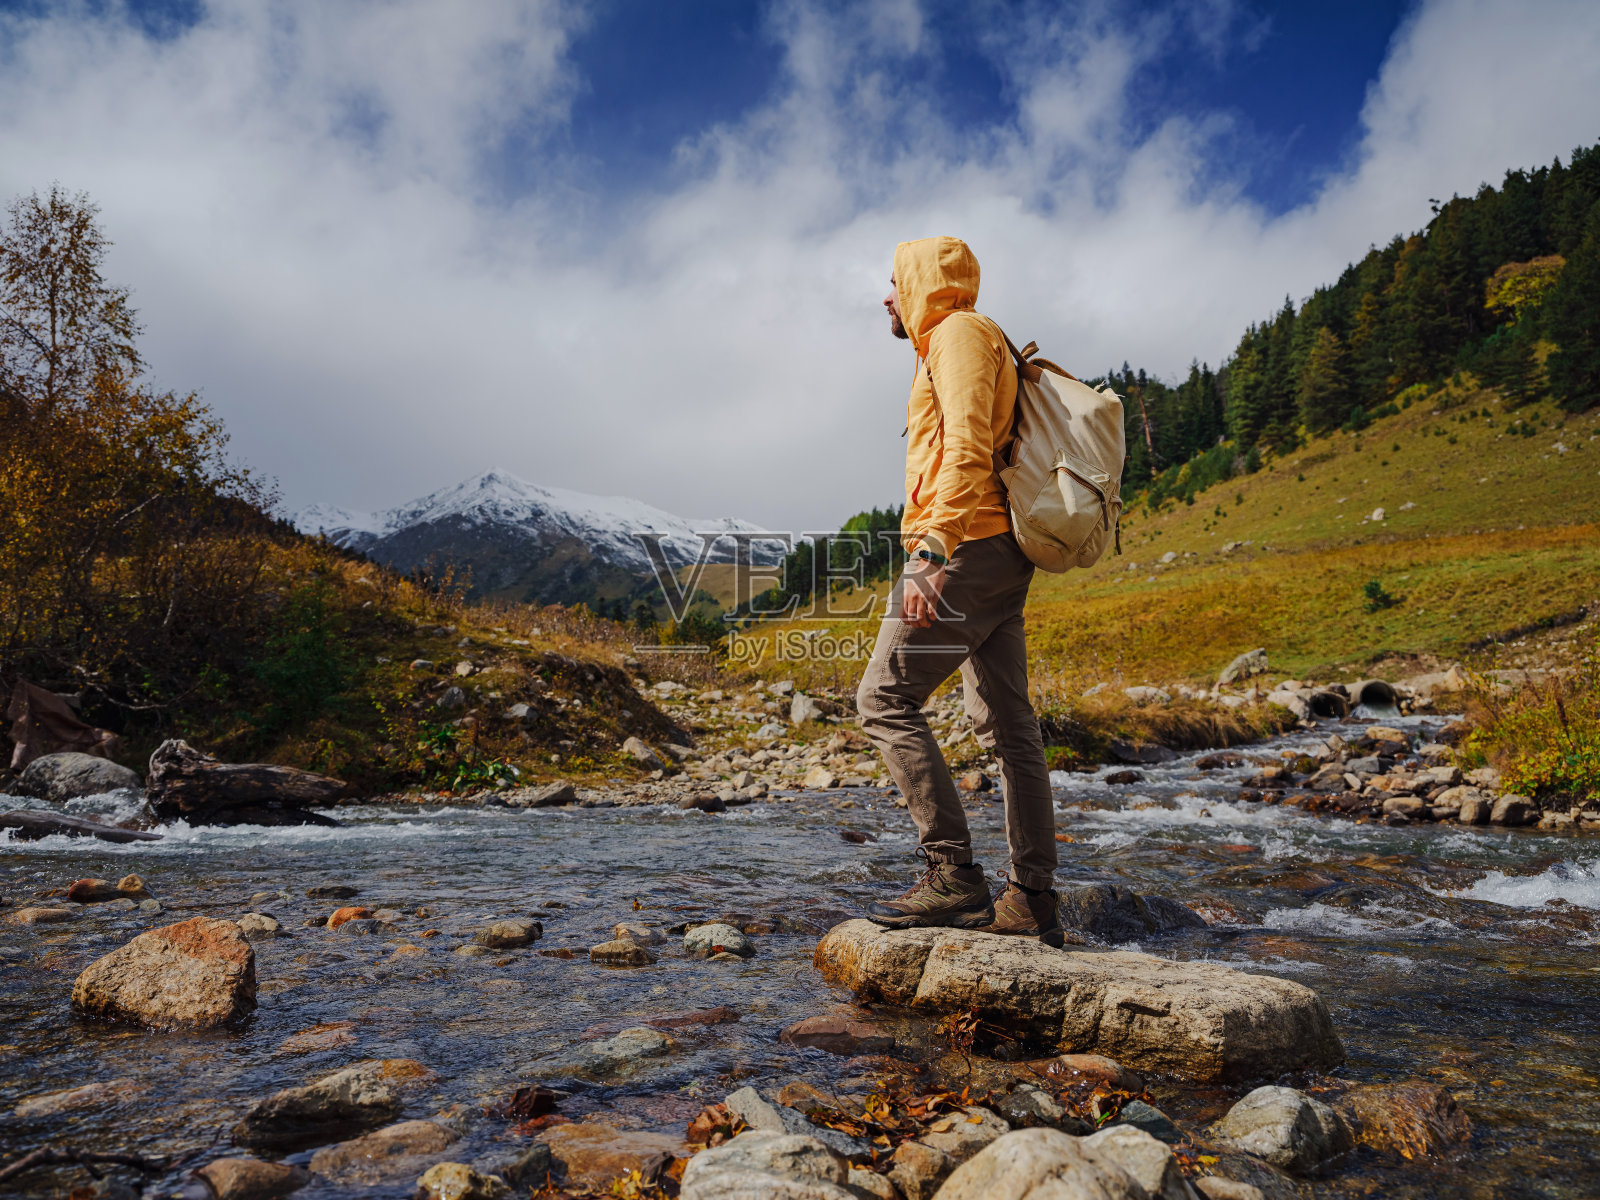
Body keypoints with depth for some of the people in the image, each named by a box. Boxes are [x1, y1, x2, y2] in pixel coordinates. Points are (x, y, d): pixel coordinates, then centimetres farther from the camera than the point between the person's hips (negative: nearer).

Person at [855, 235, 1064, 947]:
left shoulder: (960, 331, -2)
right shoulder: (953, 343, 28)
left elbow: (967, 449, -18)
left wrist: (932, 552, -27)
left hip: (969, 547, -10)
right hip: (1000, 553, 10)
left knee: (885, 699, -9)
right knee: (1007, 725, 6)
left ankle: (953, 875, -10)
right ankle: (1032, 901, 9)